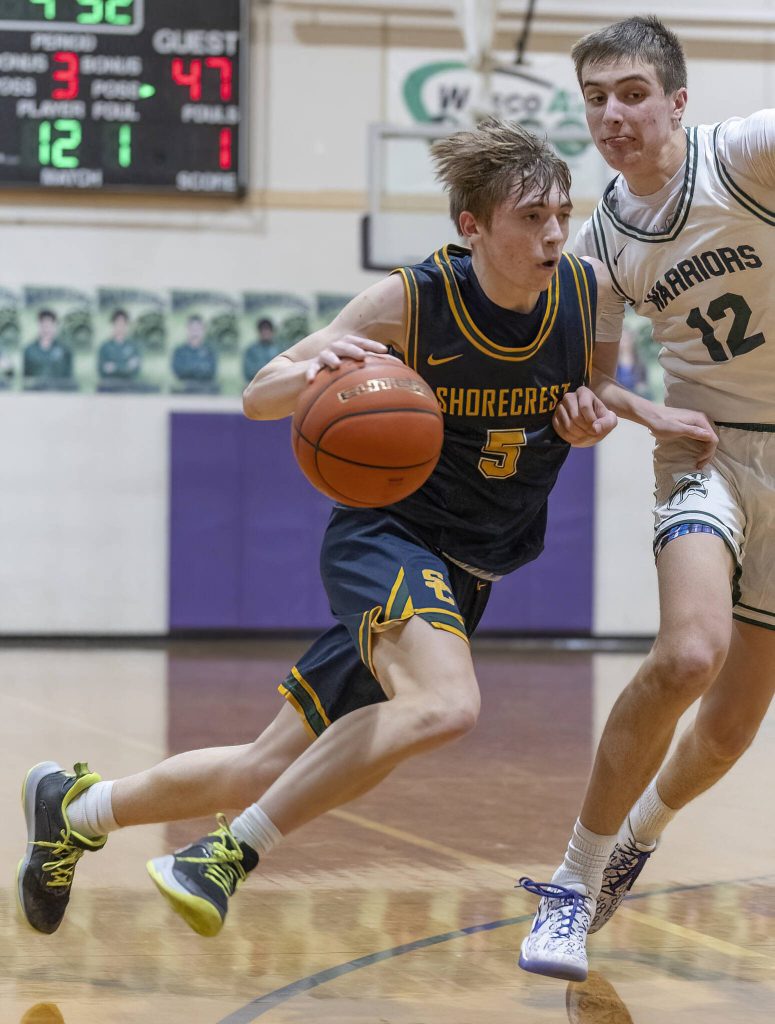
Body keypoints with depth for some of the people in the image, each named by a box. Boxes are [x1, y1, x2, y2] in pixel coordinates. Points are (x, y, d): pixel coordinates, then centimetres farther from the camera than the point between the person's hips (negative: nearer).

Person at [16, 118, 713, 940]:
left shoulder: (590, 291, -6)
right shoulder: (409, 301, -16)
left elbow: (586, 384, 16)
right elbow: (259, 398, -10)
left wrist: (599, 415, -8)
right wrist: (315, 369, -33)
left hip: (464, 577, 5)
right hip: (386, 535, -5)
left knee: (270, 769, 7)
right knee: (445, 704, -36)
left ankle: (78, 807, 28)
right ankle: (234, 853, -23)